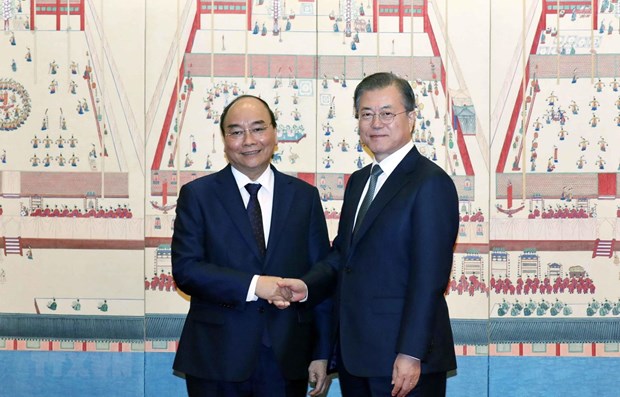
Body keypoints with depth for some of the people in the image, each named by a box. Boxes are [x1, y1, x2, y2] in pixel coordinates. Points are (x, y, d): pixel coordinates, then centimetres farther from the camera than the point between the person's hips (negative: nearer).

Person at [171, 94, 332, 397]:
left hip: (286, 360, 2)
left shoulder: (304, 196, 7)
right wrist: (253, 285, -18)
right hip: (217, 358, -1)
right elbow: (185, 269, -8)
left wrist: (322, 354, 3)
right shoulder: (197, 195, 2)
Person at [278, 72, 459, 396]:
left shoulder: (431, 184, -11)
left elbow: (429, 278, -16)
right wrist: (307, 286, -3)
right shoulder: (358, 181, 15)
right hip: (353, 353, 8)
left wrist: (411, 354, -19)